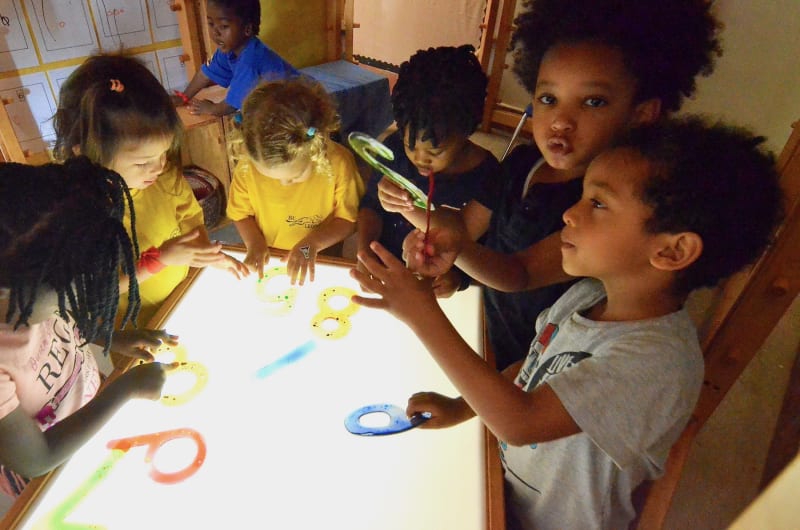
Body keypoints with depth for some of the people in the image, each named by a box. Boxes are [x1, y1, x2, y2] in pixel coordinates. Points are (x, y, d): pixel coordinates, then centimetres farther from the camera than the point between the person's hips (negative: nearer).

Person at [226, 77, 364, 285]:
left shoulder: (338, 162, -19)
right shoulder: (247, 166, -13)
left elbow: (348, 219, -7)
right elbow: (241, 214, 4)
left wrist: (313, 242, -21)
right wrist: (254, 242, -13)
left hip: (322, 264, -2)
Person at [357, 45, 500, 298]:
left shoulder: (488, 176, -16)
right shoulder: (395, 148, -8)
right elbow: (371, 205, 5)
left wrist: (459, 277, -25)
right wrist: (365, 252, -11)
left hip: (440, 291, -1)